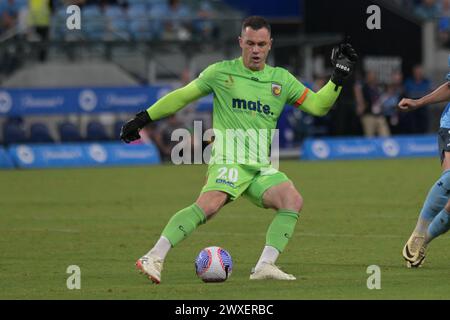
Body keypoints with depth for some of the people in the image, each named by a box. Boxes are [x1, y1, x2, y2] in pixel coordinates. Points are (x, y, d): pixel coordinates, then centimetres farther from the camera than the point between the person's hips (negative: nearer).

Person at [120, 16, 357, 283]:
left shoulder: (281, 79, 14)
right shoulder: (221, 72, 5)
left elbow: (317, 106, 14)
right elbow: (182, 96, 12)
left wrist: (338, 79, 2)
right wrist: (144, 118, 10)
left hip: (262, 167, 5)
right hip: (228, 160, -5)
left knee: (294, 201, -20)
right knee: (210, 204, -31)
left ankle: (265, 266, -21)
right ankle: (154, 258, -35)